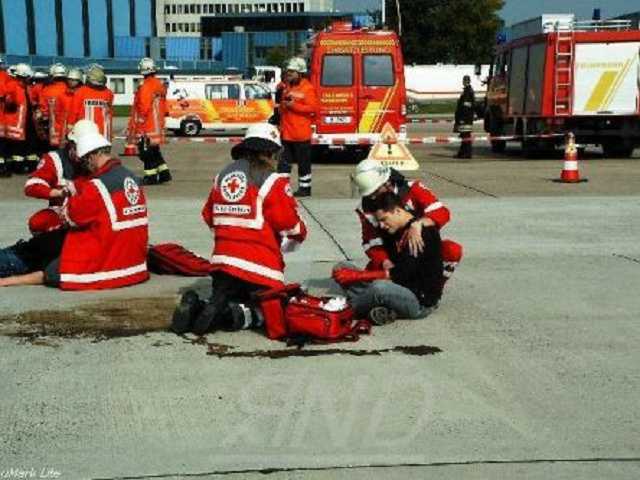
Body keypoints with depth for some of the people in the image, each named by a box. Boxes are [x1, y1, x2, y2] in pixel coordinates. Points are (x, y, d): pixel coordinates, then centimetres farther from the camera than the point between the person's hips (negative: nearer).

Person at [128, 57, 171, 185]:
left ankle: (151, 176, 0)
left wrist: (139, 121, -14)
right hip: (157, 124, 9)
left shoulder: (146, 86, -17)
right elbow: (163, 106, 18)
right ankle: (164, 173, 16)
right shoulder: (159, 85, 12)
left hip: (146, 127, -9)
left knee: (146, 151, -2)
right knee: (154, 150, 18)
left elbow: (143, 106, -21)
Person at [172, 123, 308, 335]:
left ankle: (196, 308, -9)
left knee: (223, 301, 23)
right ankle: (231, 315, -21)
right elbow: (292, 227, -8)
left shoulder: (223, 175, 10)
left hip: (222, 259, 6)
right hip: (260, 265, -6)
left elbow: (209, 217, 19)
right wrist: (290, 243, 14)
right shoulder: (272, 181, -9)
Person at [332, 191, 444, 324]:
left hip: (421, 302, -9)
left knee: (380, 287, -41)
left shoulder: (424, 232, -17)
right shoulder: (396, 232, 11)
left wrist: (357, 275, -23)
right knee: (341, 268, 0)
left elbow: (401, 274, -23)